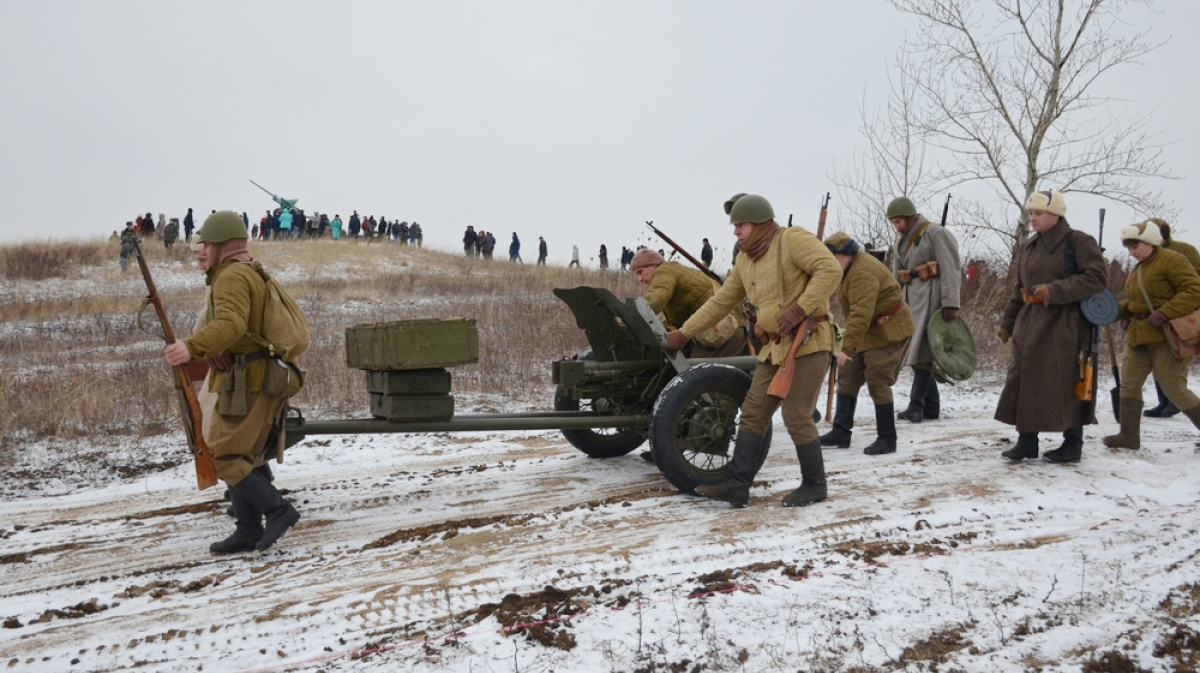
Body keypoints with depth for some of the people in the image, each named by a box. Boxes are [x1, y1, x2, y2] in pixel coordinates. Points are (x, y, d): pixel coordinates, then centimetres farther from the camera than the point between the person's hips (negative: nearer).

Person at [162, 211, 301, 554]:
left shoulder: (232, 276, -14)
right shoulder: (250, 273, 19)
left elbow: (231, 324, -33)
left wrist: (191, 347, -45)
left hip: (246, 384, -11)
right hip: (256, 381, 11)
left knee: (222, 456, -7)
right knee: (241, 456, 14)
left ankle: (277, 509, -5)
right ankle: (248, 532, 19)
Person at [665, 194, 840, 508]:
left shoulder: (792, 239, -9)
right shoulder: (745, 261, 15)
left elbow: (830, 269, -21)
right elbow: (721, 301, 20)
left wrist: (800, 308, -26)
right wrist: (684, 332, 18)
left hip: (808, 341, -8)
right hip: (774, 346, 8)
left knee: (797, 417, -6)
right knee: (753, 414, 3)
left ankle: (814, 485, 13)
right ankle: (737, 485, 5)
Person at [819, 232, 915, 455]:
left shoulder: (862, 273, -26)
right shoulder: (852, 267, 8)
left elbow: (861, 314, -35)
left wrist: (846, 348, -38)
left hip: (888, 332, -11)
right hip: (869, 334, 11)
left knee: (877, 383, -9)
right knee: (847, 377, 8)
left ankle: (887, 440, 1)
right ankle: (841, 432, 12)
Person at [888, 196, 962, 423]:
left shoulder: (935, 233, -8)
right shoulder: (901, 240, 16)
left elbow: (950, 269, -14)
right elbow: (897, 276, 20)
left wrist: (950, 302, -22)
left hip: (930, 294, -8)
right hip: (910, 296, 8)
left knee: (922, 350, -12)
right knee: (915, 350, 7)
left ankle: (916, 406, -12)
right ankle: (931, 406, 13)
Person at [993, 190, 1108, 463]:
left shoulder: (1079, 242, -5)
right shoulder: (1028, 248, 14)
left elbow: (1098, 277, -14)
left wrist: (1055, 290, -21)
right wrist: (1008, 322, 17)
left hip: (1065, 324, -6)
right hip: (1031, 321, 6)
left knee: (1066, 381, -1)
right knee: (1024, 378, 3)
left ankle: (1073, 443, 12)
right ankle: (1026, 440, 11)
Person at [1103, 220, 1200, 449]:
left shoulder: (1171, 260, -8)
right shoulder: (1137, 270, 17)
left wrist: (1164, 314, -22)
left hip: (1166, 335, -8)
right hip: (1138, 336, 8)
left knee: (1174, 388, -6)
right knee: (1129, 383, 4)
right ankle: (1129, 435, 10)